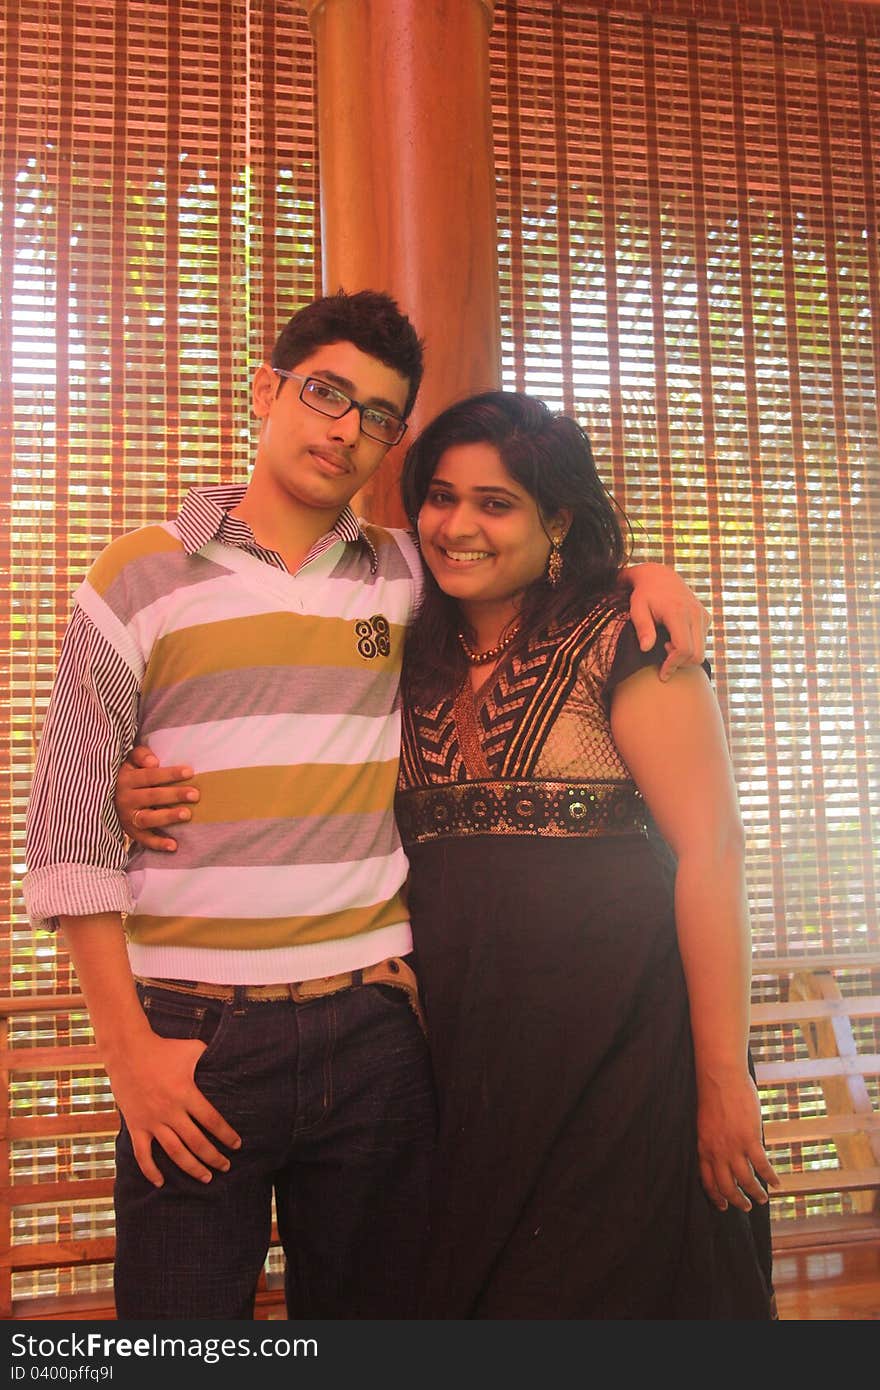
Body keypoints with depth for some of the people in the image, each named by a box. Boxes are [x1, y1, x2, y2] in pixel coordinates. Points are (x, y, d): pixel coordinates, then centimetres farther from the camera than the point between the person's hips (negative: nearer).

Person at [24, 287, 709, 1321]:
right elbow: (72, 827, -1)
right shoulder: (141, 577, 1)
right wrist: (128, 1046, -5)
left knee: (371, 1311, 16)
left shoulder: (407, 578, 8)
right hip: (195, 1042, -2)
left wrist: (644, 577, 4)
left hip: (373, 1031, 3)